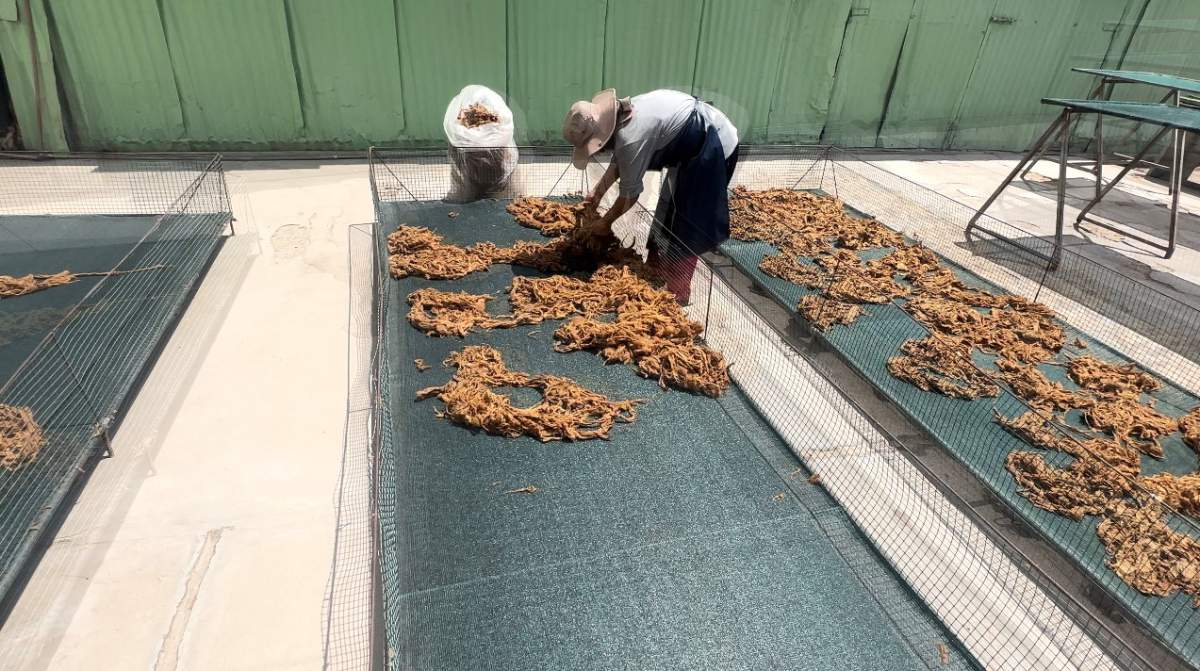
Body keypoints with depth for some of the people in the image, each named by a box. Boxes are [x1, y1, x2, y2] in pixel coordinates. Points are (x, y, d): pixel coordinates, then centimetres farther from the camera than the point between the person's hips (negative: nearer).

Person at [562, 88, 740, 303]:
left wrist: (605, 222, -1)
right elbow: (618, 161, 16)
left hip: (714, 148, -9)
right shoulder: (619, 115, -2)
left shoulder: (631, 139, -29)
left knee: (685, 228, -2)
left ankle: (677, 293, 9)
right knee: (669, 210, 18)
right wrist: (597, 192, 20)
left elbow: (629, 194, -16)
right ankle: (655, 269, 32)